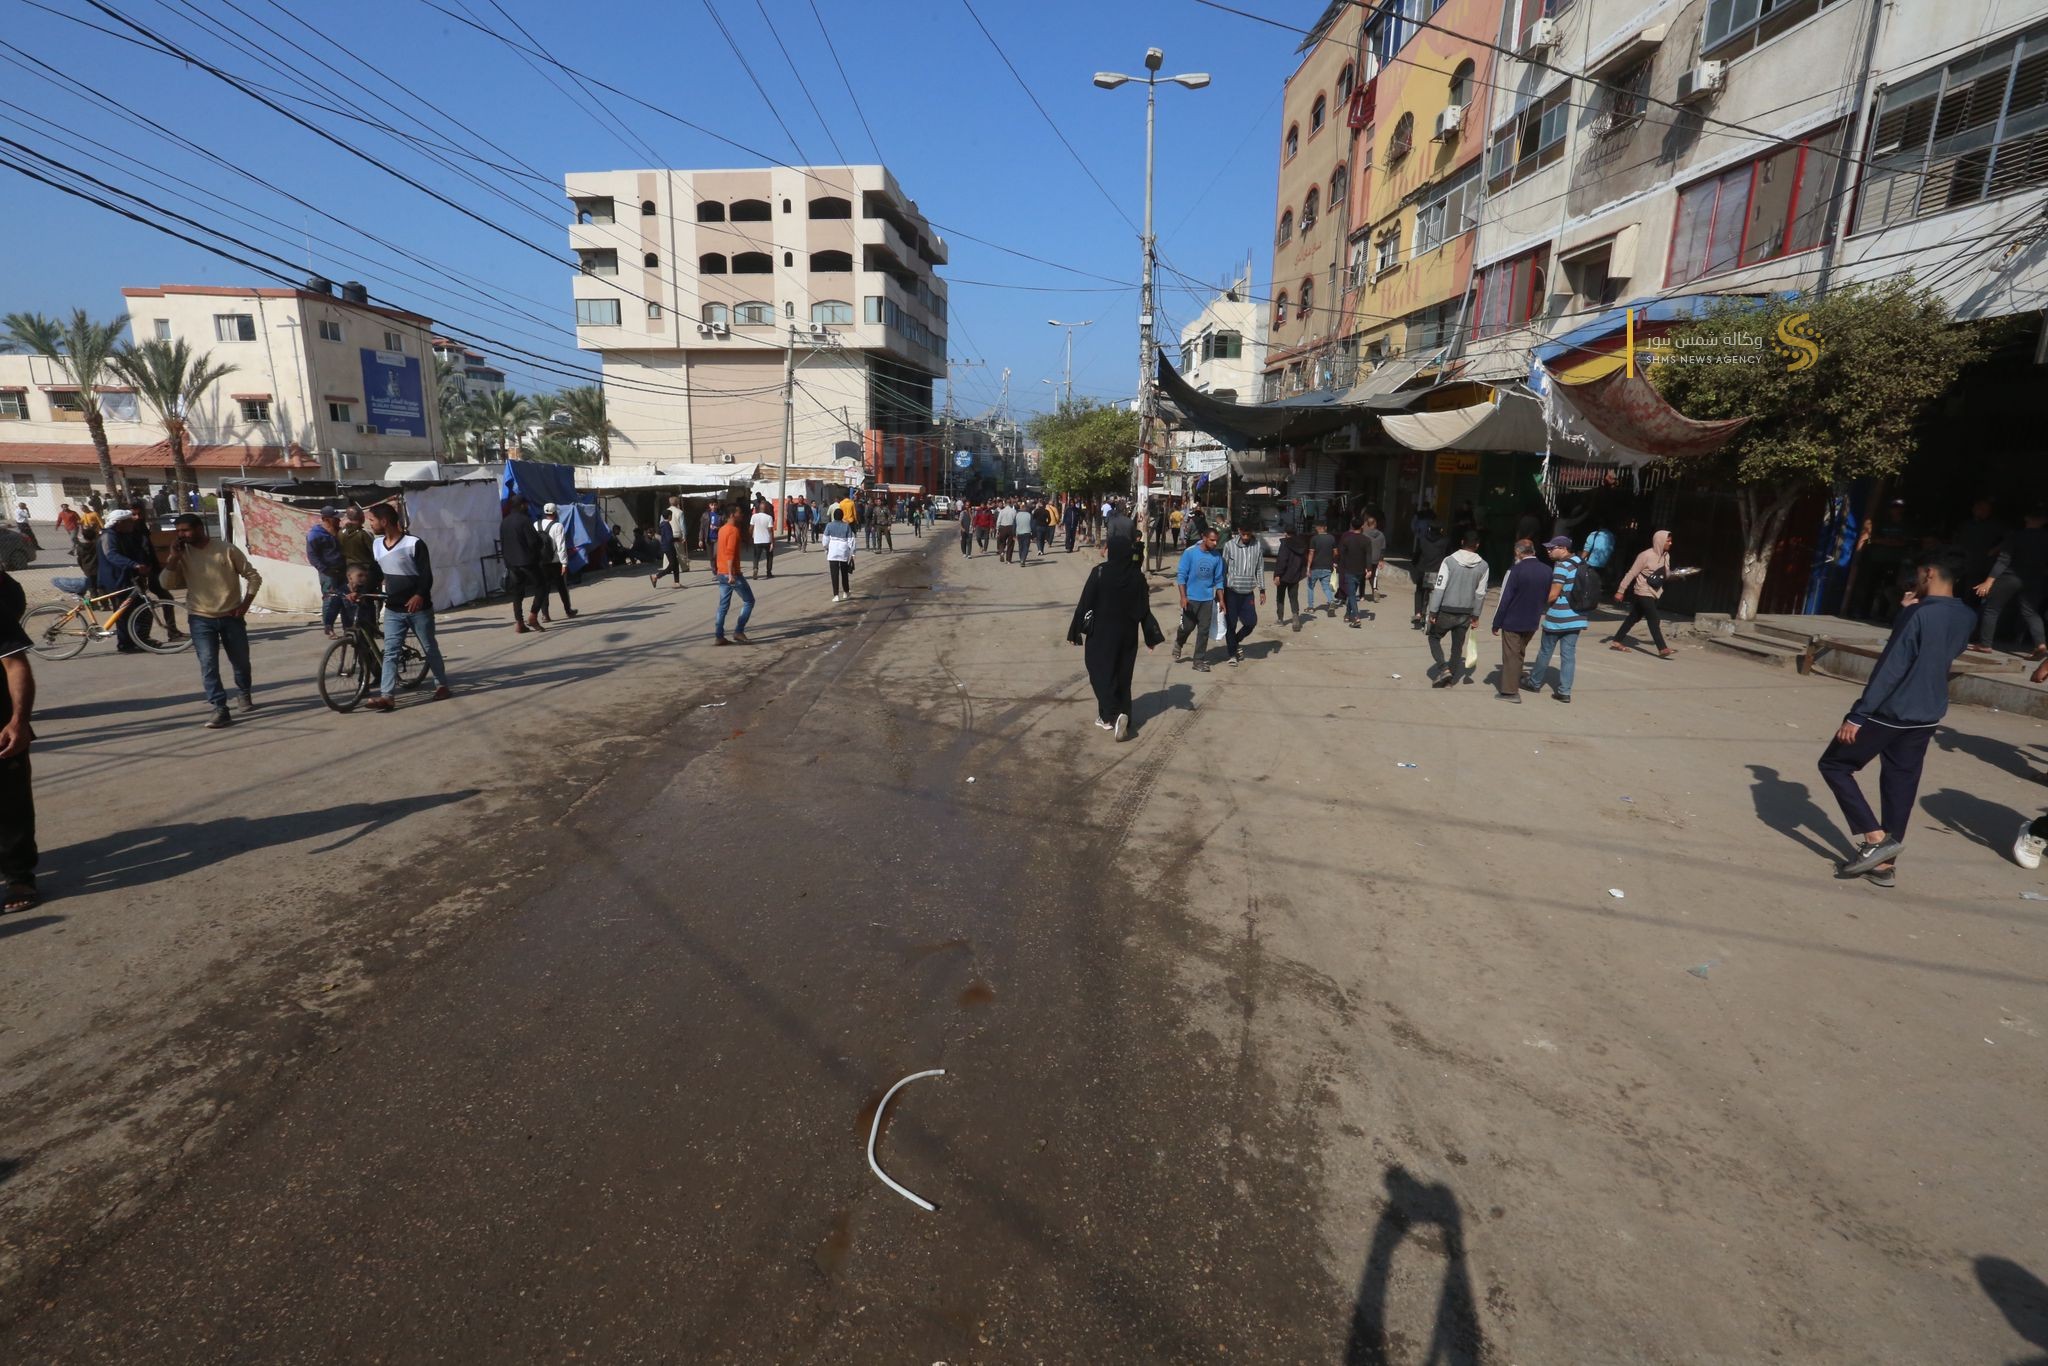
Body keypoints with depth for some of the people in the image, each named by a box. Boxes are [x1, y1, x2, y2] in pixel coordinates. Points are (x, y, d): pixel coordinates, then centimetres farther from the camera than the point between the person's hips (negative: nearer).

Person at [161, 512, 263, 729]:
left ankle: (245, 695, 36)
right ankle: (220, 710, -9)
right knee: (208, 666, -8)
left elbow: (253, 576, -1)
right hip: (201, 618, 1)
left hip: (231, 616, -1)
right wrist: (174, 558, -12)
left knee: (241, 661, 11)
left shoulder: (227, 549, -5)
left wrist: (245, 605, -8)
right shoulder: (183, 554, 2)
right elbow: (167, 584, -3)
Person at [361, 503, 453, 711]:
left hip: (419, 607, -5)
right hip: (393, 610, 5)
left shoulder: (414, 543, -10)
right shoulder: (377, 545, 9)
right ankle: (387, 696, -8)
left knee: (430, 648, 9)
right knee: (390, 652, -3)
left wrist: (419, 595, -29)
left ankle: (441, 685, 25)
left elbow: (427, 575, -14)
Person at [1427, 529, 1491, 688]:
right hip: (1466, 613, 3)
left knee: (1434, 637, 15)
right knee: (1458, 645, 13)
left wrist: (1433, 611, -9)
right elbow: (1480, 594, 3)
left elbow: (1439, 588, -14)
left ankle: (1444, 668, -2)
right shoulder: (1483, 566, -2)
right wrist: (1475, 615, 13)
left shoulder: (1449, 561, -12)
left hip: (1447, 610, -3)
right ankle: (1450, 678, 19)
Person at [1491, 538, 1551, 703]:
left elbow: (1504, 599, -16)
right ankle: (1515, 681, 33)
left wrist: (1497, 623, -11)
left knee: (1511, 655, 3)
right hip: (1532, 622, 6)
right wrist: (1536, 612, 19)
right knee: (1520, 653, 22)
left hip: (1512, 621, -6)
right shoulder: (1547, 570, 1)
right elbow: (1547, 598, 8)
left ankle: (1509, 691, 4)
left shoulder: (1515, 570, -17)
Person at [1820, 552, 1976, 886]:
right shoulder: (1967, 618, 7)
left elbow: (1890, 668, -21)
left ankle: (1875, 838, -2)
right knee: (1901, 785, 11)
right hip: (1927, 717, 8)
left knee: (1833, 765, 5)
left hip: (1891, 713, -8)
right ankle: (1885, 864, 15)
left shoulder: (1919, 614, -17)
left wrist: (1856, 715, -19)